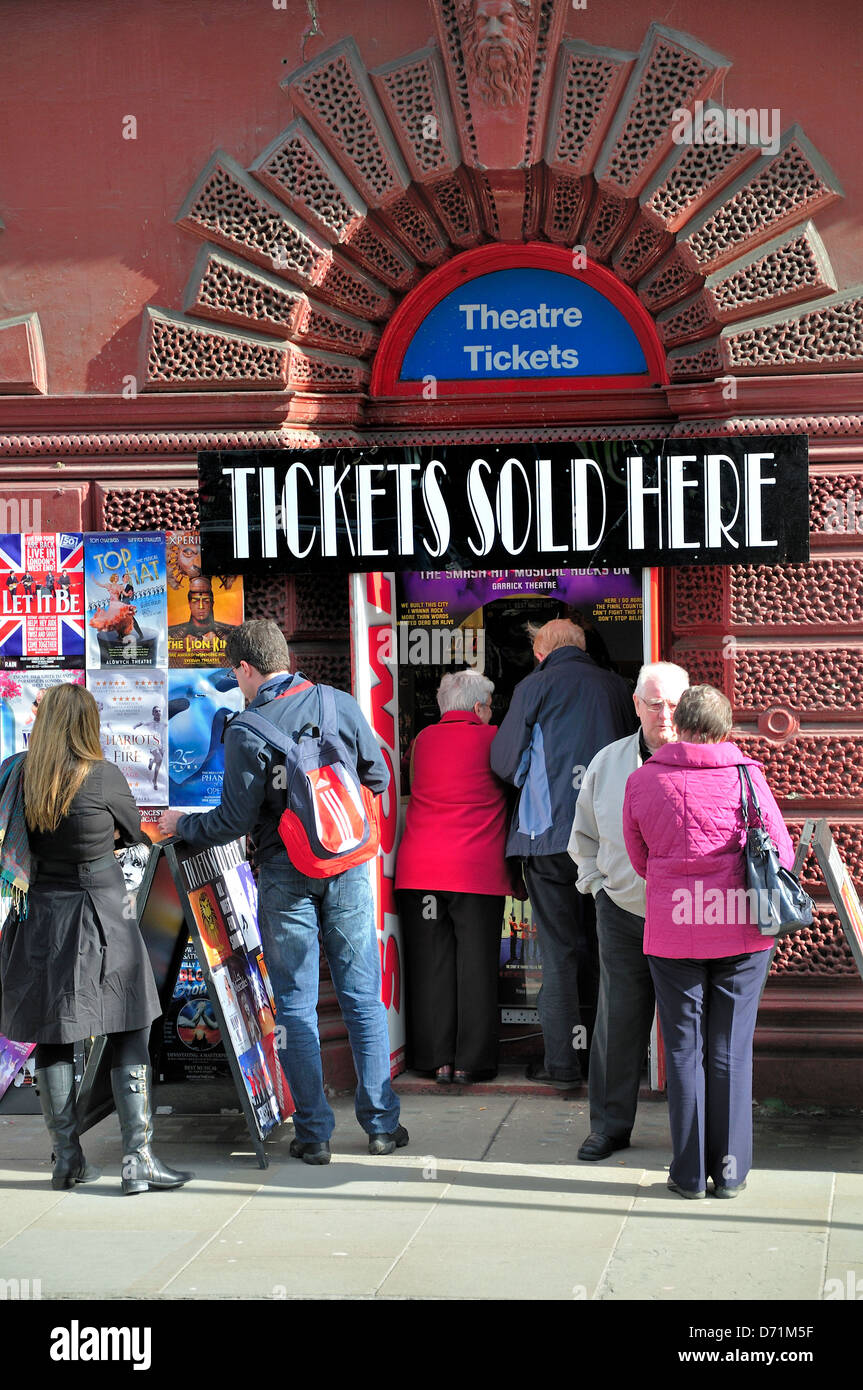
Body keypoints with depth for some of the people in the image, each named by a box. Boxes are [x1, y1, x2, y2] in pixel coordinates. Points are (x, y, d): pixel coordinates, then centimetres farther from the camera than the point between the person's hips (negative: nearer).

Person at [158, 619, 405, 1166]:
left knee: (296, 1004, 6)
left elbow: (235, 820, -10)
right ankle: (382, 1122, 13)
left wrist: (182, 824, 7)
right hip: (348, 865, 3)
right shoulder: (341, 704, -1)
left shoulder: (246, 731, -11)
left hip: (285, 873, -3)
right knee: (363, 997, 10)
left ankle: (314, 1131, 7)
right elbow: (378, 778, 8)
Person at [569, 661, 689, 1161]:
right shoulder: (608, 762, 6)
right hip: (622, 914, 2)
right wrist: (596, 883, 11)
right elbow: (584, 833, 20)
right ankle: (610, 1124, 17)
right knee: (618, 1020, 5)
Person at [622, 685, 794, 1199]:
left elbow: (639, 860, 8)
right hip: (741, 931, 0)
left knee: (684, 1050, 9)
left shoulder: (642, 781, -2)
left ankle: (690, 1172, 12)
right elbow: (783, 855, -2)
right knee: (731, 1051, 8)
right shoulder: (745, 777, -7)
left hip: (671, 932, 0)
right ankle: (730, 1171, 13)